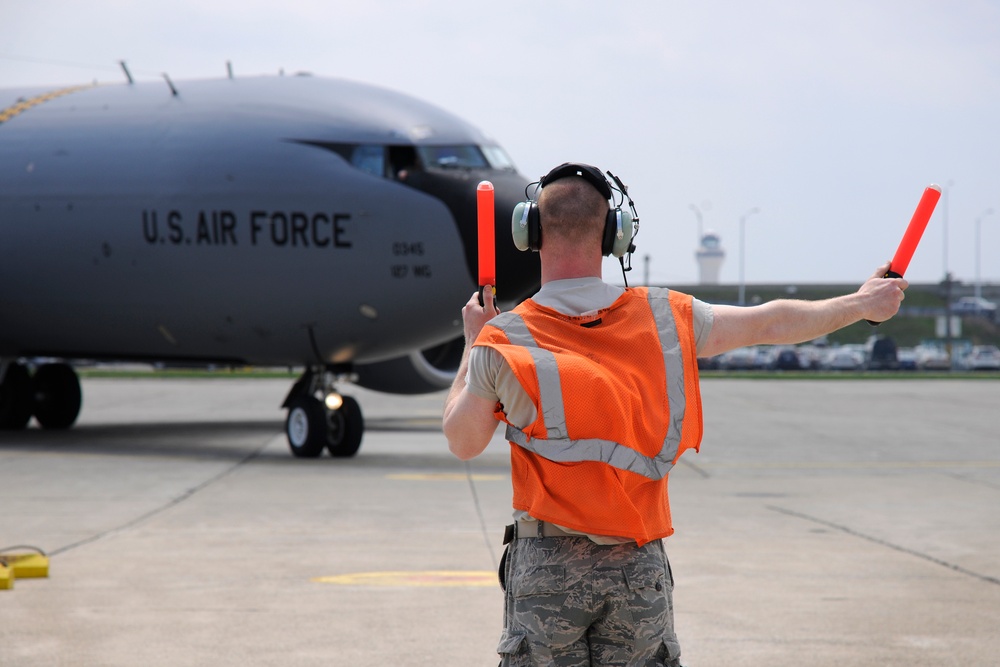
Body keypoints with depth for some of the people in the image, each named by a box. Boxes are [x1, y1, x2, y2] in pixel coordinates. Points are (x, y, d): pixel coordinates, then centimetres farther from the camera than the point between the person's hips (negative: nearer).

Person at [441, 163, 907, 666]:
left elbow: (462, 443, 7)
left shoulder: (502, 341, -7)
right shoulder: (662, 317, 0)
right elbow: (770, 324, 14)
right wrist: (861, 304, 30)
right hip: (640, 567, 2)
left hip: (547, 567, -2)